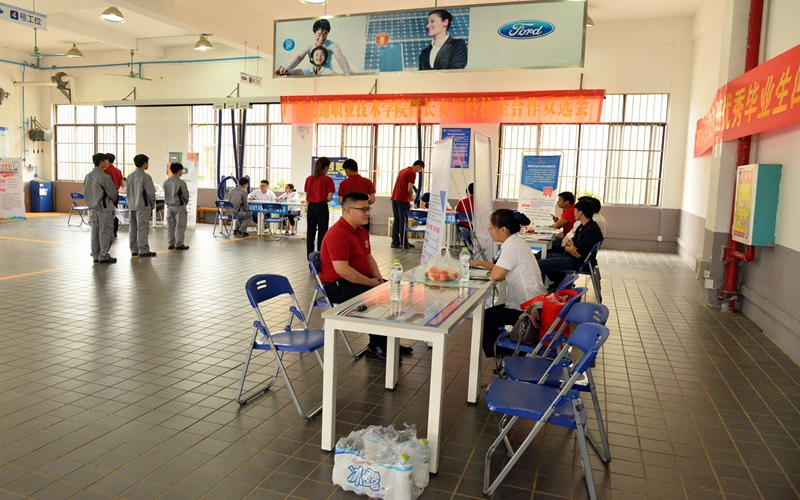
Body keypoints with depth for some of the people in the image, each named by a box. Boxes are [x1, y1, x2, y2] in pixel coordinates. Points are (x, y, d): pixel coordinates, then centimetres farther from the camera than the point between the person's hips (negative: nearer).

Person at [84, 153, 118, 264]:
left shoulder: (88, 176, 7)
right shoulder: (104, 177, -15)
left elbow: (85, 192, 14)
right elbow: (113, 192, -10)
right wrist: (112, 201, 10)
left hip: (92, 208, 7)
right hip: (104, 208, -7)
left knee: (95, 232, 11)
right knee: (105, 232, -1)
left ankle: (95, 256, 17)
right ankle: (103, 256, 1)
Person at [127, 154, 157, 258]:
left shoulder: (130, 176, 10)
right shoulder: (145, 177, -14)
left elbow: (128, 191, 16)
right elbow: (150, 192, -13)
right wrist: (153, 203, 1)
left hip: (132, 206, 8)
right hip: (143, 206, -8)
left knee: (133, 229, 11)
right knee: (143, 228, -4)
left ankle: (134, 250, 17)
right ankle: (143, 250, -3)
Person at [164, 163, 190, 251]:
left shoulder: (166, 182, 5)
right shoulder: (181, 182, -14)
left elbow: (165, 194, 10)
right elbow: (185, 195, -8)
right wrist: (185, 203, 10)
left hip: (169, 206, 6)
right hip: (179, 207, -6)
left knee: (170, 226, 10)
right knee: (180, 226, 0)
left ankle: (171, 244, 14)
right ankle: (179, 244, 1)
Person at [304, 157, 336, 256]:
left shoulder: (309, 179, 5)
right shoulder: (327, 179, -10)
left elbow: (306, 196, 9)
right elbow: (329, 197, -12)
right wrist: (324, 200, 7)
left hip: (311, 207, 5)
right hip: (321, 207, -5)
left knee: (310, 232, 12)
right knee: (322, 232, 3)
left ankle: (309, 255, 17)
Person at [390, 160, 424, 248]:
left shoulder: (402, 170, 20)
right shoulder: (412, 173, -9)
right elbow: (409, 189, -15)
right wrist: (411, 196, 4)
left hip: (394, 198, 8)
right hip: (403, 199, -8)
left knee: (396, 220, 9)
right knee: (403, 221, -3)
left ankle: (395, 242, 9)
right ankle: (404, 242, 1)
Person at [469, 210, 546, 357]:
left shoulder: (512, 246, -21)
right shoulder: (517, 241, 8)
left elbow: (496, 275, -25)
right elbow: (501, 267, 16)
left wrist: (492, 268, -3)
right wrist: (479, 263, 12)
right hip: (531, 304, 10)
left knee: (482, 319, -1)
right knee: (489, 314, 20)